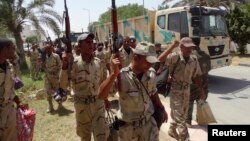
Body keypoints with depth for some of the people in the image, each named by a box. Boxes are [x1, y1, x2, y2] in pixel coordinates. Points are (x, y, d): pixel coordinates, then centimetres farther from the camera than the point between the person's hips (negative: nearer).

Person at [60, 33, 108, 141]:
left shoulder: (98, 62, -2)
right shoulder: (74, 63, -13)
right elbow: (62, 85, -17)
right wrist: (64, 66, -28)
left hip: (98, 103, 2)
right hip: (82, 105, -2)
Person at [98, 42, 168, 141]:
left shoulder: (151, 74, -10)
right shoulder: (122, 76, -24)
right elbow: (101, 96, -33)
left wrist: (162, 109, 18)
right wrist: (114, 73, -40)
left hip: (149, 123, 3)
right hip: (128, 126, -3)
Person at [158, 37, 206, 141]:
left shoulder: (194, 60, -2)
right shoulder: (175, 56, -18)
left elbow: (196, 76, 10)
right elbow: (160, 59, -34)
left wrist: (200, 89, 7)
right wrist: (172, 46, -32)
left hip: (186, 90, 7)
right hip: (175, 90, -7)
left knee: (182, 114, 23)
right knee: (179, 117, -1)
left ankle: (172, 130, 46)